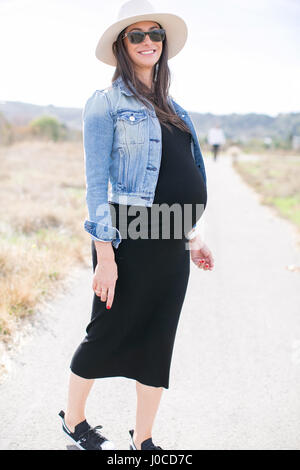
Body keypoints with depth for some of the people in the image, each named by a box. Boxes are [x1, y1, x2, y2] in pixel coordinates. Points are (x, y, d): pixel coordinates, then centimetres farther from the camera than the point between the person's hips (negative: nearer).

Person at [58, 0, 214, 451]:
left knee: (158, 343, 10)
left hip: (170, 244, 7)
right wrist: (105, 254, -17)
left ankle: (142, 441, 25)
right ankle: (73, 420, 32)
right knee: (109, 333, 7)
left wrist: (192, 235, 18)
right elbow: (96, 182, -11)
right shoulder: (106, 102, -5)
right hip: (131, 240, -6)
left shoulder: (169, 106, 16)